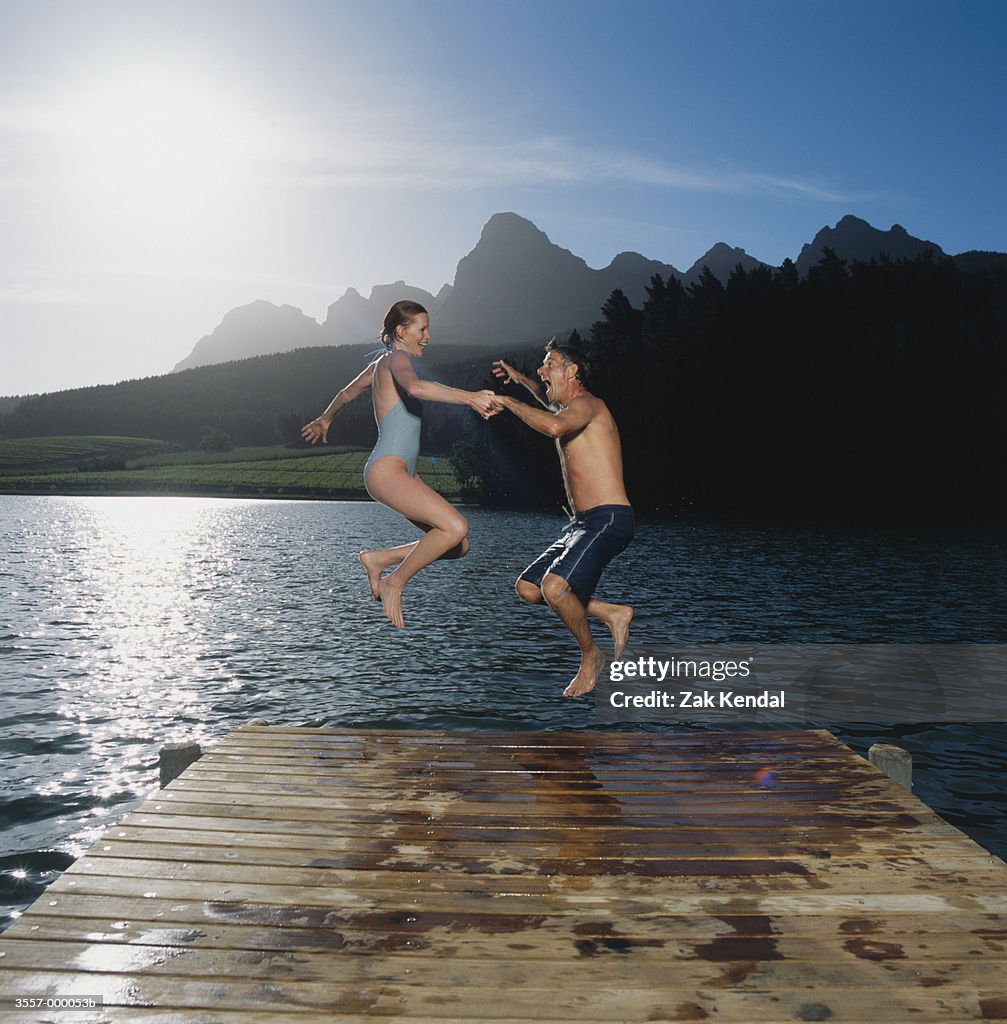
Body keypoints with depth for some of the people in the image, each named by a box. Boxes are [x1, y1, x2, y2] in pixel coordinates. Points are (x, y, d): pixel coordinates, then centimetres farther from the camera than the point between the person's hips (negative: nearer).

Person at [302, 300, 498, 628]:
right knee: (456, 527, -26)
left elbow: (346, 393, 39)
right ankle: (395, 583, -8)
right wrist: (470, 397, -31)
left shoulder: (381, 364, 23)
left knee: (458, 545, 1)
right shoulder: (396, 358, -6)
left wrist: (324, 420, 56)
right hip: (386, 470, -10)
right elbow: (416, 388, -31)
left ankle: (378, 558, 11)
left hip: (403, 474, 10)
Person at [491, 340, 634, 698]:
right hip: (582, 523, 10)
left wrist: (507, 401, -20)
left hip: (609, 519, -10)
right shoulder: (569, 409, 20)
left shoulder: (587, 404, -8)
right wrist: (521, 379, 35)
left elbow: (554, 426, -32)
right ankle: (613, 614, 11)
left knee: (555, 587, -28)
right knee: (528, 589, 5)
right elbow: (551, 401, 48)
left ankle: (591, 655, -3)